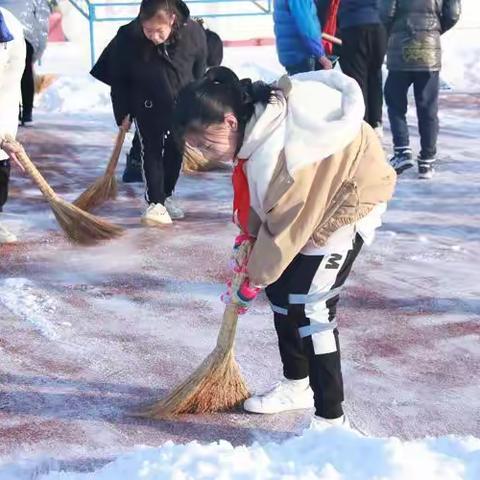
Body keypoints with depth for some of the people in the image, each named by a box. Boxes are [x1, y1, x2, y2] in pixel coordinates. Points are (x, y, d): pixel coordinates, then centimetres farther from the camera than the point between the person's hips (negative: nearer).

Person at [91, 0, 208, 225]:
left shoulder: (193, 33, -23)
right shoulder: (127, 38, -26)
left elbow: (199, 70, -3)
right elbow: (118, 79, -12)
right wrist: (123, 113, -9)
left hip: (181, 104, 2)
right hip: (146, 105, -2)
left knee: (176, 151, 10)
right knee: (151, 151, -10)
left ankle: (166, 195, 27)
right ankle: (155, 202, -10)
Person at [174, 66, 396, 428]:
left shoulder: (280, 152, -38)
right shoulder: (254, 116, -13)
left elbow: (285, 228, -26)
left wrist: (255, 279, -14)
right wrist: (249, 231, -1)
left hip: (351, 197, -9)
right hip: (306, 198, 9)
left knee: (309, 305, -14)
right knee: (281, 287, 13)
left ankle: (331, 418, -9)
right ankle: (297, 385, 30)